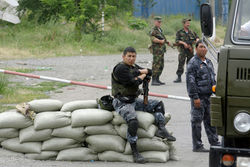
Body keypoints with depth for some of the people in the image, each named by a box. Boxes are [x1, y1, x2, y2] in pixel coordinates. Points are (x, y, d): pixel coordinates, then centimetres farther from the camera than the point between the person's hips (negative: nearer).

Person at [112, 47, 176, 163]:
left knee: (158, 104, 9)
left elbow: (150, 72, 12)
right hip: (122, 103, -10)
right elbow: (133, 83, -21)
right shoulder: (120, 68, -13)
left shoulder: (134, 67, 14)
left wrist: (140, 71, -6)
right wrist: (141, 76, -2)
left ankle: (161, 129, -4)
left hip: (134, 101, 10)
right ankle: (135, 153, -27)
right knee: (133, 122, -32)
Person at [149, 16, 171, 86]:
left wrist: (167, 42, 13)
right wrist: (160, 41, -25)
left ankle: (157, 79, 18)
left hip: (161, 49, 10)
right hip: (157, 49, -10)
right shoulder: (153, 30, -9)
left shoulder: (160, 30, 20)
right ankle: (153, 80, -12)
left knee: (161, 66, 12)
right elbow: (152, 38, -24)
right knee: (156, 65, -12)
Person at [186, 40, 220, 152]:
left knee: (210, 120, 11)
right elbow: (190, 81, -14)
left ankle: (215, 143, 18)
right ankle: (197, 146, 3)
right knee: (196, 121, -1)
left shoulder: (209, 62, 15)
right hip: (199, 97, -7)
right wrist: (195, 97, -19)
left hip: (209, 96, 7)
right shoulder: (193, 63, -9)